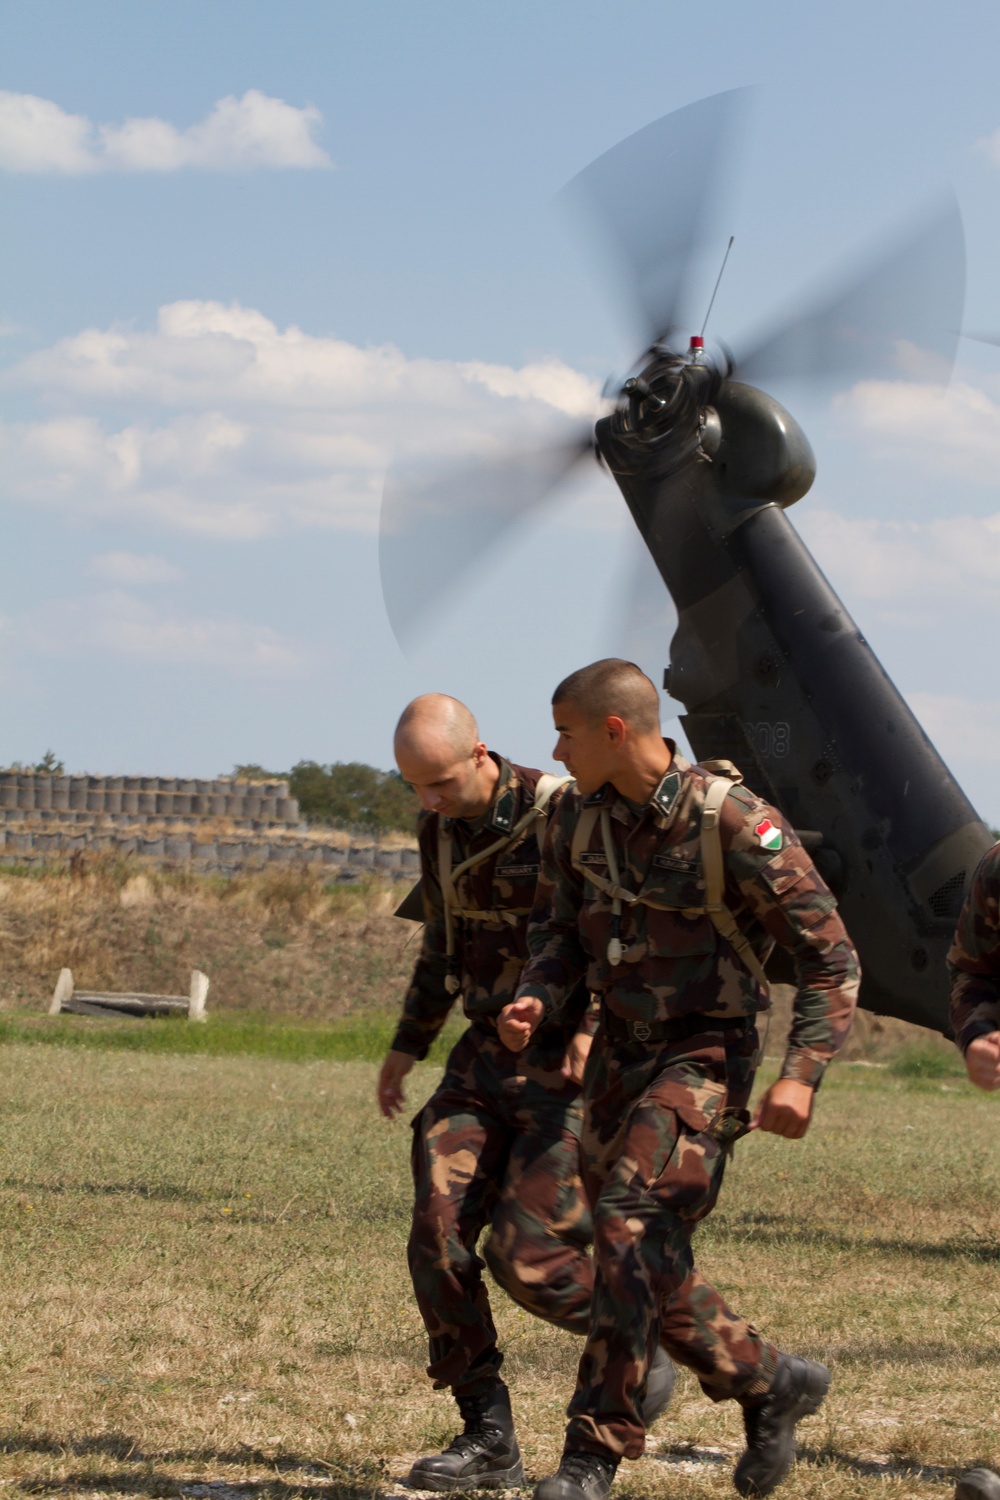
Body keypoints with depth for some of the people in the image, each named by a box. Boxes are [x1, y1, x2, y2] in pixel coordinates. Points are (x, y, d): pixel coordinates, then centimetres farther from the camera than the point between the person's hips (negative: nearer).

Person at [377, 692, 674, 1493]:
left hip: (573, 1062, -7)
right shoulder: (442, 828, 6)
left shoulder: (564, 817, -18)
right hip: (487, 1058, 7)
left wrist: (596, 1026, -33)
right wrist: (407, 1046, 22)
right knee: (438, 1235, -8)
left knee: (526, 1252, -13)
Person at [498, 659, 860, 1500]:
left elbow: (830, 955, -16)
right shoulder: (581, 817, 0)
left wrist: (802, 1075, -26)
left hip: (706, 1056, -7)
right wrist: (535, 1000, -15)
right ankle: (768, 1384, 29)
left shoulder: (736, 824, -20)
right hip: (621, 1052, 7)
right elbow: (559, 932, 8)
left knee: (633, 1228, -22)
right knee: (647, 1266, 8)